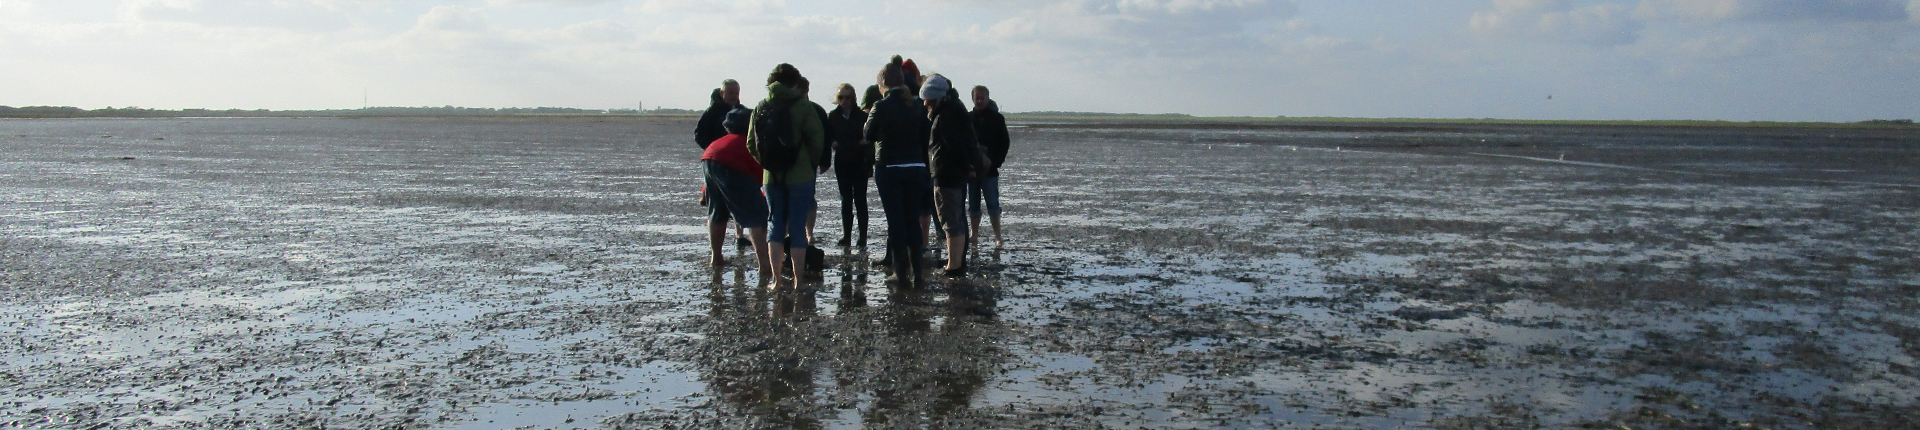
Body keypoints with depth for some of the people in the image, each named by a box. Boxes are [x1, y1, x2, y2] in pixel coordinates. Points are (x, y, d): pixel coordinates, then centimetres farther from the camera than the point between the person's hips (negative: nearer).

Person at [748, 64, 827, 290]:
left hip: (771, 177, 3)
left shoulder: (761, 107, 3)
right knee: (798, 227, 3)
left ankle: (776, 278, 6)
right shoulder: (803, 106, -7)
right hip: (800, 176, -3)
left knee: (776, 225, 11)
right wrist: (810, 161, 6)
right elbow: (817, 139, -11)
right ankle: (798, 279, 4)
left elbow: (751, 143, 3)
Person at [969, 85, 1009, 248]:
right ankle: (974, 234, 14)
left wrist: (995, 162, -9)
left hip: (989, 169, -3)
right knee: (973, 204, 8)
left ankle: (998, 236, -3)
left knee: (993, 204, -4)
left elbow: (1004, 143, 2)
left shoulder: (997, 118, 3)